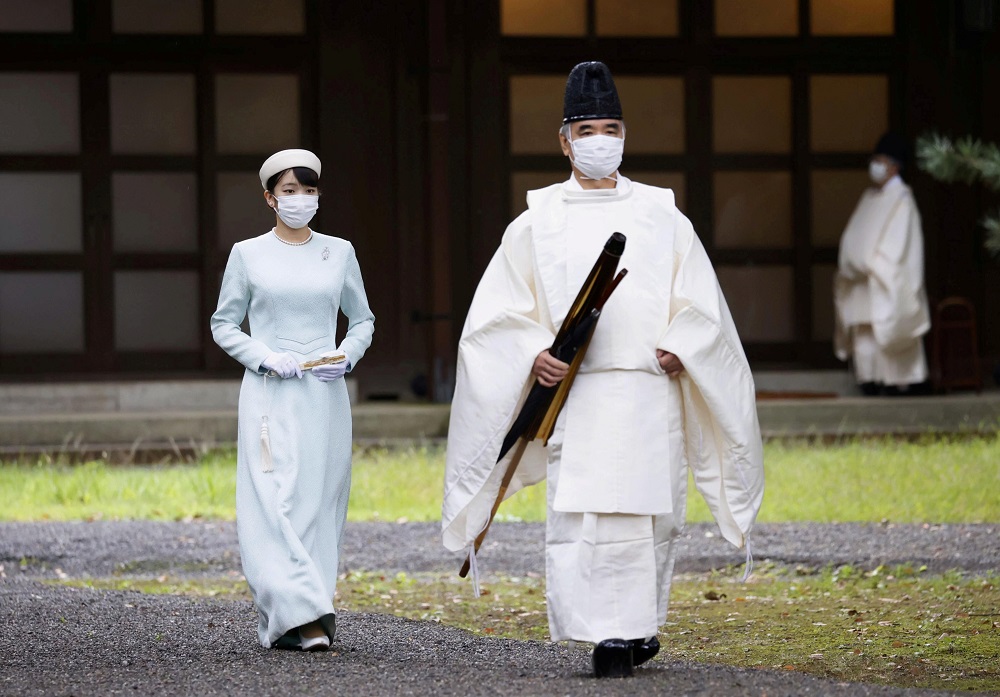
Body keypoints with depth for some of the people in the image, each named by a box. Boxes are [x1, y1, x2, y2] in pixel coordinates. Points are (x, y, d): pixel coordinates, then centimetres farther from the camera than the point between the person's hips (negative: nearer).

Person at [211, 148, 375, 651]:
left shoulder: (339, 252, 9)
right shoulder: (248, 254, 4)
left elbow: (362, 320, 18)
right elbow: (223, 325, 7)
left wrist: (349, 355, -2)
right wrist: (264, 357, -9)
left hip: (325, 395, 2)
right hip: (270, 395, -2)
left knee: (320, 504, -1)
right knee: (273, 502, -14)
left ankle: (286, 620, 6)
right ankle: (301, 614, -18)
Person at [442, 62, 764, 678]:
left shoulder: (663, 218, 12)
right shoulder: (537, 224, 10)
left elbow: (699, 304, 11)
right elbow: (501, 313, 9)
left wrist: (679, 350, -7)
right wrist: (535, 354, -9)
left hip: (648, 390, 1)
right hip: (572, 391, -1)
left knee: (650, 512, 0)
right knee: (578, 513, -13)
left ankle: (639, 623, 18)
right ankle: (608, 634, -14)